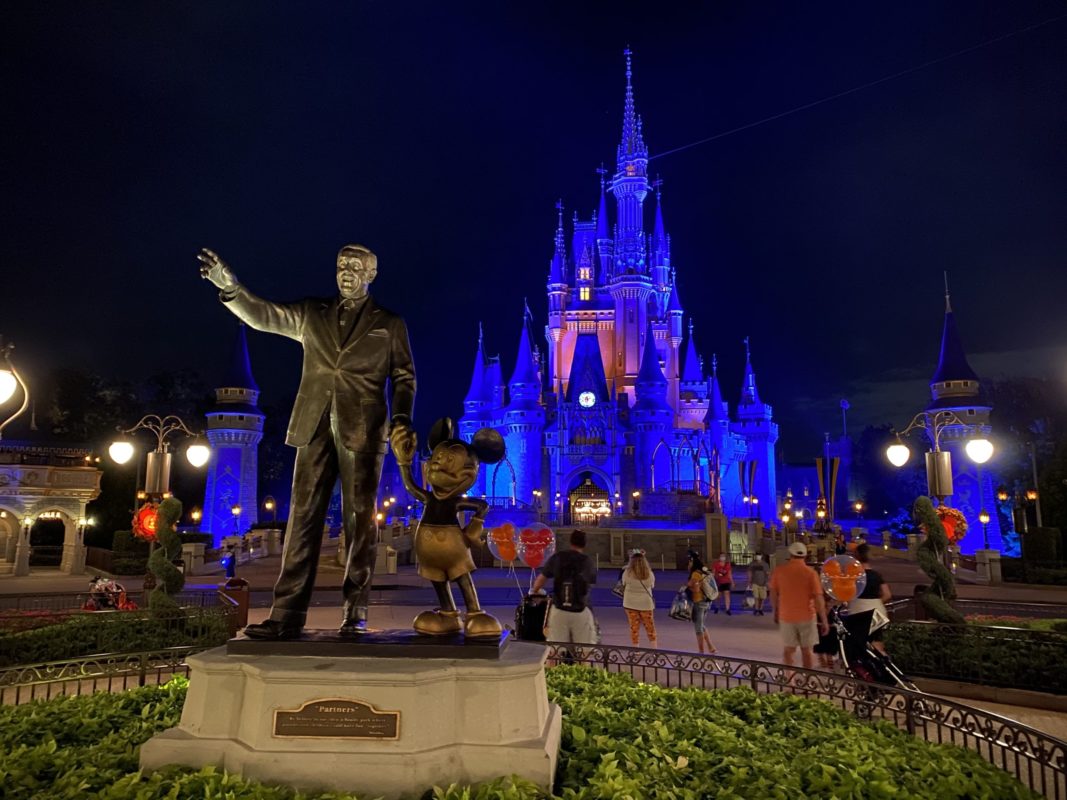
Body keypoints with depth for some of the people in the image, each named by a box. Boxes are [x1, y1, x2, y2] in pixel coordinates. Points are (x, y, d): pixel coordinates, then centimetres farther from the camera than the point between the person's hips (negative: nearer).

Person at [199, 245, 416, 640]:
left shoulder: (389, 324, 11)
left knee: (359, 519, -1)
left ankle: (354, 613, 5)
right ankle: (287, 614, -1)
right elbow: (263, 315, 6)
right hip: (315, 427, 2)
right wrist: (230, 287, -12)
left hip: (362, 430, -2)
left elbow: (404, 377, 8)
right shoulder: (313, 314, 16)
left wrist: (401, 421, -7)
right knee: (303, 517, -1)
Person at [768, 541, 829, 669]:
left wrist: (776, 612, 18)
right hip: (807, 616, -1)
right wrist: (824, 621, -7)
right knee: (807, 649, 12)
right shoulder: (810, 572, -10)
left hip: (786, 616, 1)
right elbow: (818, 598, -12)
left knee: (788, 649, 14)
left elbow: (773, 594, 3)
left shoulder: (779, 571, -3)